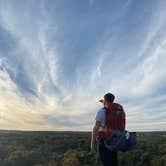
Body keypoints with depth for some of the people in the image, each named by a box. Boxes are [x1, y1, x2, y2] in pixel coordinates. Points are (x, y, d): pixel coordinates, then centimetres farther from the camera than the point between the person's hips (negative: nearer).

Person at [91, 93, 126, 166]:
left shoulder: (102, 111, -11)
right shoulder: (120, 110, 7)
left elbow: (95, 128, -15)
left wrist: (93, 143, -9)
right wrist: (106, 104, 30)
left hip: (104, 141, -6)